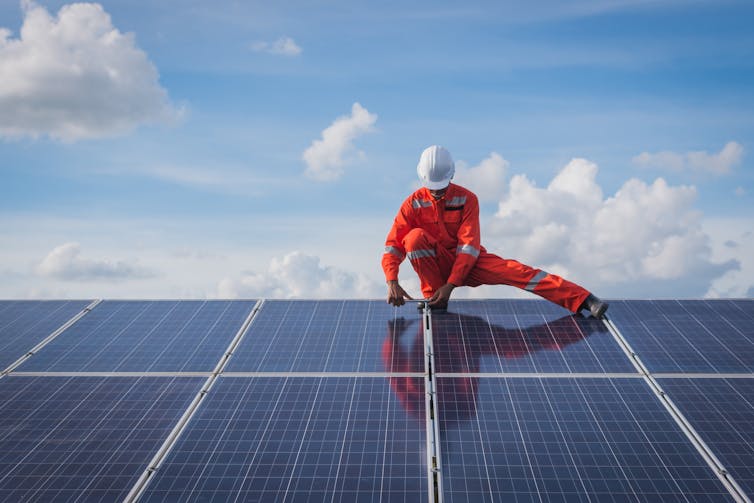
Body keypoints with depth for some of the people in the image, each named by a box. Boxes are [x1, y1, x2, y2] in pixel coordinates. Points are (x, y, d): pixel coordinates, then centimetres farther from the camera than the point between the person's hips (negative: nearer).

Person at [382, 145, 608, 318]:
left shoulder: (466, 199, -10)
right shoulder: (413, 203, -8)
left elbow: (469, 246, -17)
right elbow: (393, 246, -13)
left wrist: (450, 285, -29)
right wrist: (392, 282, -31)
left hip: (468, 262, 0)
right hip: (435, 264, 1)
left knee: (513, 270, -24)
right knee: (415, 236, -29)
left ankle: (582, 300, -30)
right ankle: (432, 297, -17)